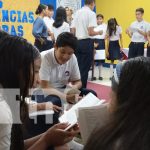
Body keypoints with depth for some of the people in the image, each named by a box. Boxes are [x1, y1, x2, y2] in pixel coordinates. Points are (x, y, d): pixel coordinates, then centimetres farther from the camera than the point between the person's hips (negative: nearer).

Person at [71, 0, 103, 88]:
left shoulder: (77, 13, 8)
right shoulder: (91, 13, -10)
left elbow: (73, 31, 6)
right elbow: (90, 32, -17)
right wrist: (99, 33, 1)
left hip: (77, 42, 6)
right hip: (87, 43, -6)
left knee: (79, 67, 15)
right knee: (85, 68, 2)